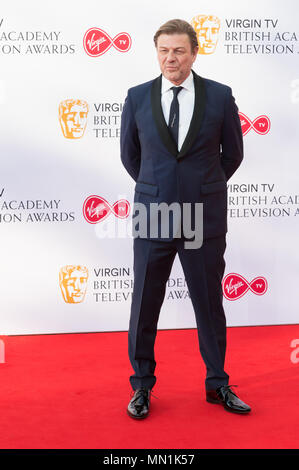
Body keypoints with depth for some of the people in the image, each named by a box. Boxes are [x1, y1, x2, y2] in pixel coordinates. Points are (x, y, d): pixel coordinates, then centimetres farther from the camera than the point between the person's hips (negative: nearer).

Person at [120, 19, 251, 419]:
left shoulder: (220, 96, -2)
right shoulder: (137, 97, 0)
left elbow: (233, 153, 10)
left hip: (205, 218, 0)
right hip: (153, 217, 1)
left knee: (209, 303, 9)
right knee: (144, 304, 7)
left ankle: (217, 384, 26)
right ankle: (142, 386, 24)